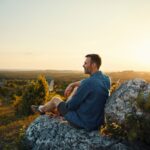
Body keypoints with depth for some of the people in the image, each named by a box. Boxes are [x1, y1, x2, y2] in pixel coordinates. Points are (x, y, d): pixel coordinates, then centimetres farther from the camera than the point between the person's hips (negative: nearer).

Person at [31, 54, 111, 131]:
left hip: (84, 122, -7)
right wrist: (72, 84, 8)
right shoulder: (106, 78, -3)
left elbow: (70, 105, -18)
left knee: (55, 100, 14)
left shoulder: (89, 83, -29)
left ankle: (41, 109, 48)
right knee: (77, 88, 20)